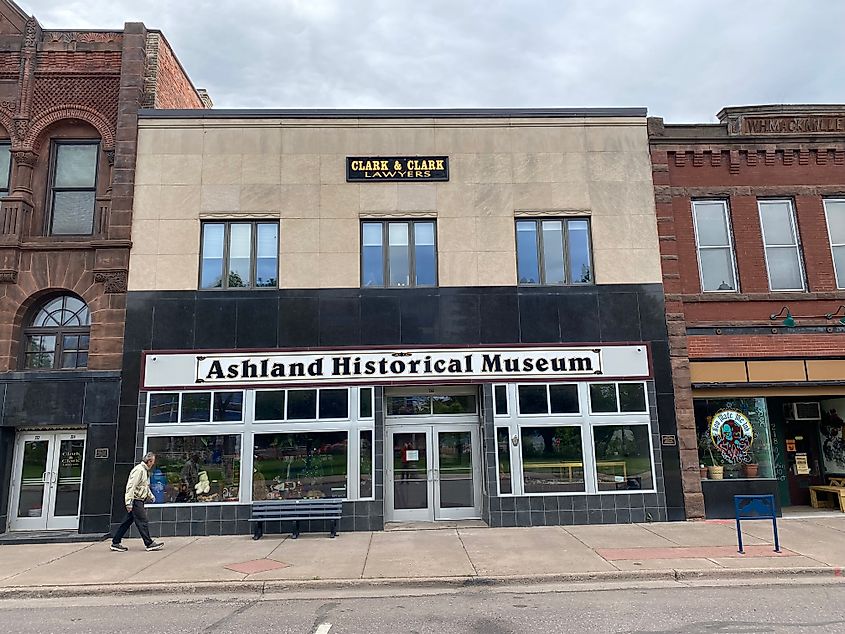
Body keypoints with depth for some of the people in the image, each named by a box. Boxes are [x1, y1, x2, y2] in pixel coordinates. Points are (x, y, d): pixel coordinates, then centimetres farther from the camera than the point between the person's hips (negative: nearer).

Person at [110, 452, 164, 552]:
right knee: (142, 522, -6)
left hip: (139, 500, 10)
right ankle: (149, 544, -3)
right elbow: (131, 486, -22)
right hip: (135, 500, -10)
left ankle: (115, 543, 19)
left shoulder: (145, 471, 17)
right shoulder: (139, 470, -16)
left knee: (128, 521, 13)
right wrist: (129, 502, -25)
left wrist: (151, 496, 19)